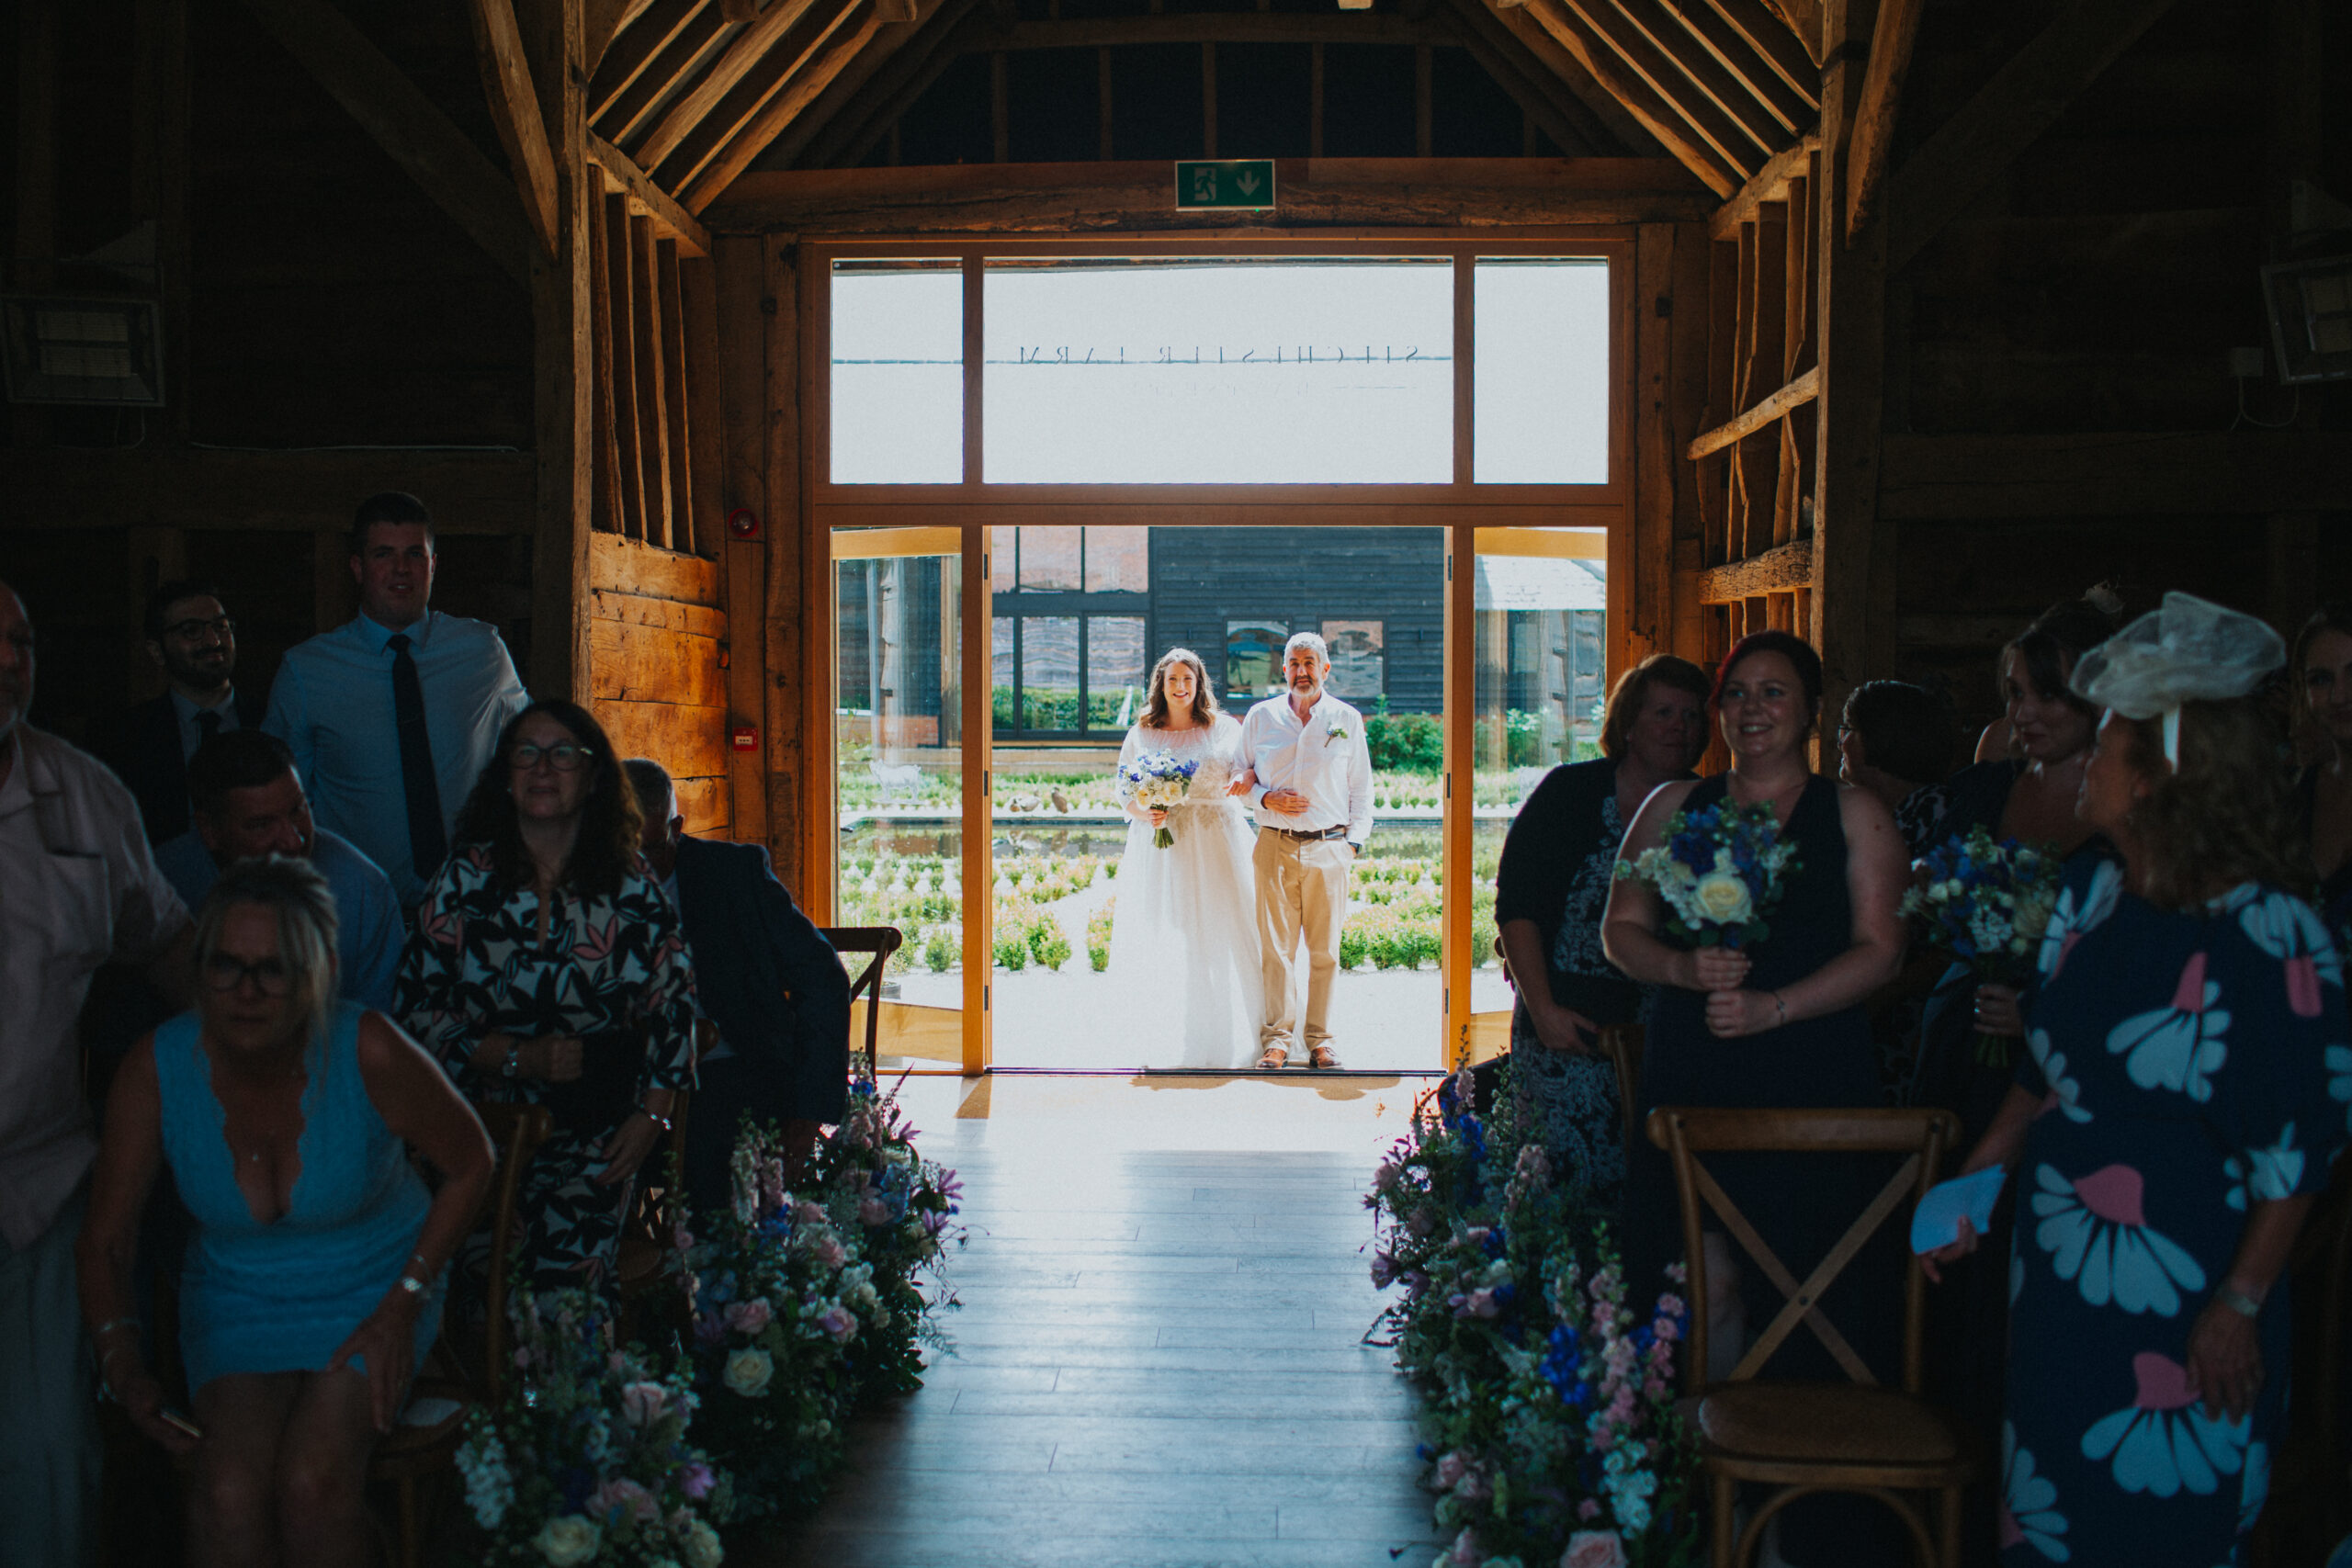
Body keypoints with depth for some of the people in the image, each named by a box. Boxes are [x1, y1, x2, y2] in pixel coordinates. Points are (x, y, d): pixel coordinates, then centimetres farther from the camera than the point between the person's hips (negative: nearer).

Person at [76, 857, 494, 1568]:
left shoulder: (369, 1052, -21)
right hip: (234, 1301, 2)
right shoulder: (157, 1068, -15)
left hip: (372, 1289, -2)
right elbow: (105, 1239, -5)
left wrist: (404, 1305, -10)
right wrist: (120, 1358, -22)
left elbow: (469, 1162, -5)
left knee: (311, 1483, -26)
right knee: (229, 1495, -25)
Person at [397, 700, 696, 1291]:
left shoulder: (633, 888, 2)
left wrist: (652, 1115, -3)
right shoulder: (464, 879, 3)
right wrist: (516, 1058, -11)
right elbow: (416, 1007, 1)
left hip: (596, 1137, 0)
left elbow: (674, 1003, 6)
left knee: (571, 1282, -16)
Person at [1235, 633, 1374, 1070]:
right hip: (1275, 846, 0)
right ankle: (1276, 1039, 6)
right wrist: (1266, 799, -5)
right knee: (1274, 945, -2)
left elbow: (1361, 788, 12)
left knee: (1324, 949, 2)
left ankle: (1319, 1039, 11)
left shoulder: (1347, 720, 9)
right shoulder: (1260, 717, 9)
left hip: (1329, 847, 0)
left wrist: (1355, 839, 3)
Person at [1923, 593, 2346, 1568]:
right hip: (2059, 1269, 6)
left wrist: (2242, 1305, -16)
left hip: (2180, 1302, -6)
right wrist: (1975, 1184, 11)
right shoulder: (2091, 896, 2)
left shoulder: (2268, 937, -18)